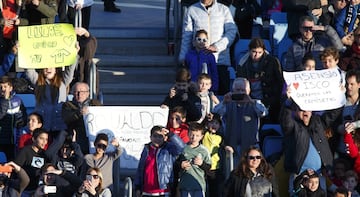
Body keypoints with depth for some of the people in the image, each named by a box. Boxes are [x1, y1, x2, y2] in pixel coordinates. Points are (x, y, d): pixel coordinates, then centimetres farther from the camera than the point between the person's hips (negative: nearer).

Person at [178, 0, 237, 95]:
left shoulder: (223, 9, 6)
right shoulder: (192, 10, 7)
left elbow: (232, 31, -1)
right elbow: (186, 36, 8)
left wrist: (217, 46, -14)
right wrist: (183, 58, 1)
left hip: (221, 59, 0)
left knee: (223, 91, -5)